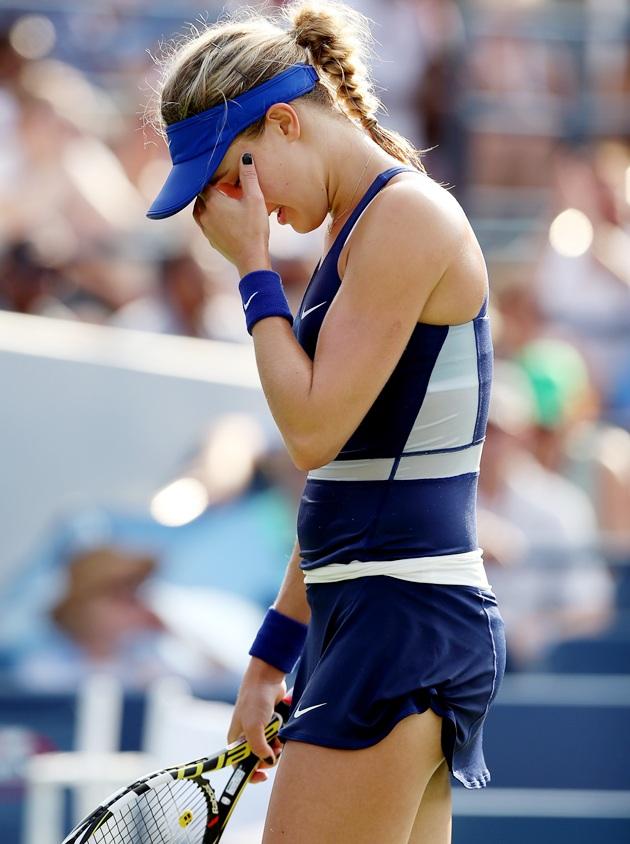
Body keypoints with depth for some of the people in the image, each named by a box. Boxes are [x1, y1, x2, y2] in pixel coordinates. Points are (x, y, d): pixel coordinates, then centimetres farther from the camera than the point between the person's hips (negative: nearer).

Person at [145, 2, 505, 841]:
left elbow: (314, 430, -16)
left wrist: (253, 268, -7)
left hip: (406, 619, -10)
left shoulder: (408, 217, -11)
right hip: (366, 616, 10)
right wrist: (274, 652, 21)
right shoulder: (361, 228, 18)